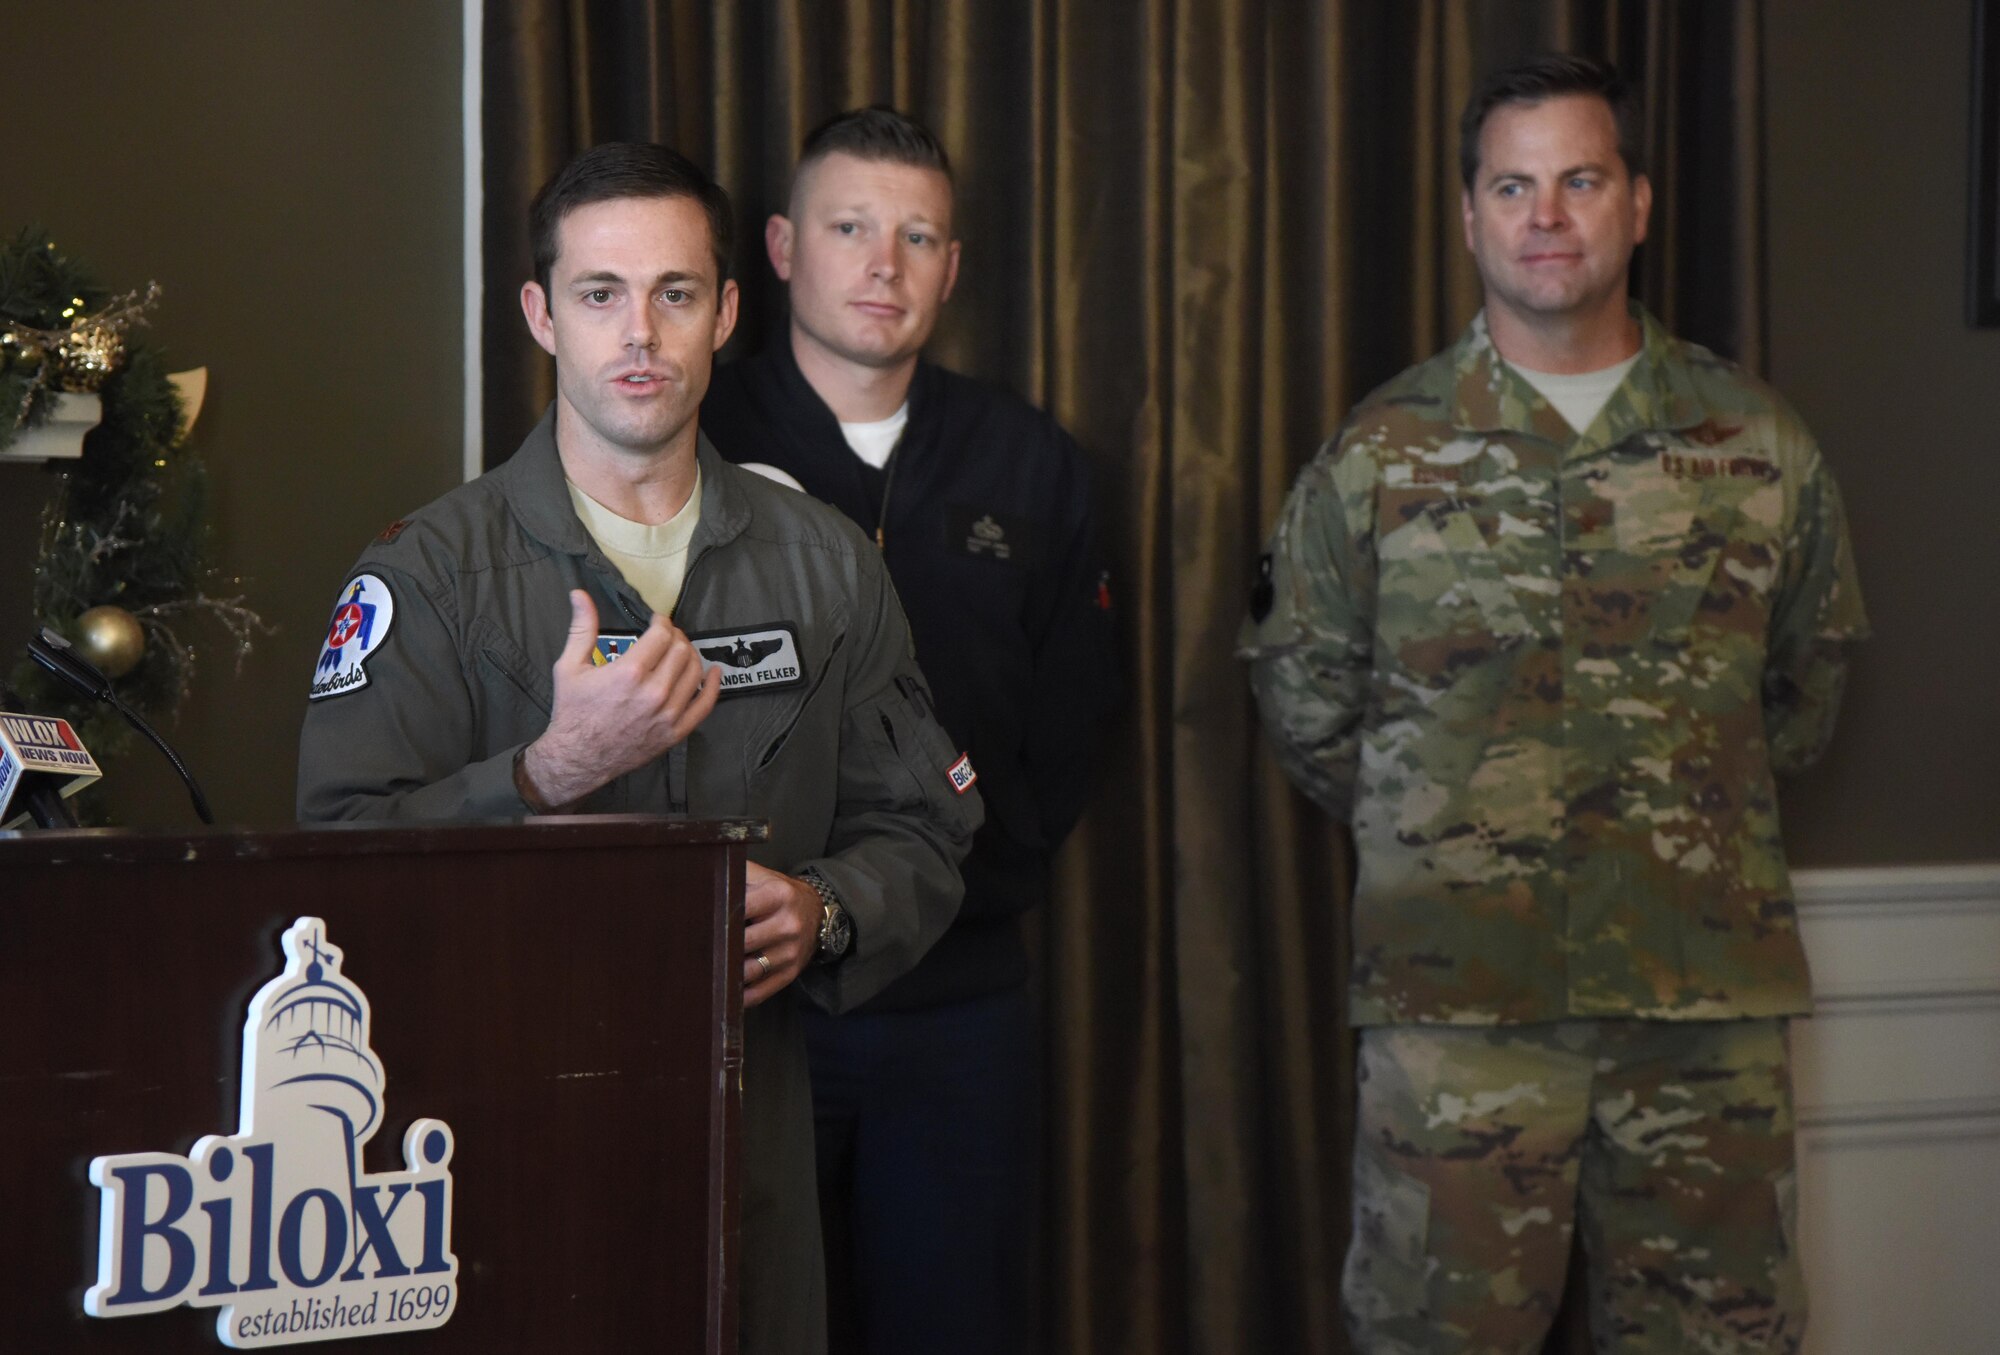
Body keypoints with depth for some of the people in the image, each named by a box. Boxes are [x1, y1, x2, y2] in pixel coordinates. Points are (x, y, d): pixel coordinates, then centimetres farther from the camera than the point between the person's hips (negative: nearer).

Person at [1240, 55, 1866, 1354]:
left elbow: (1807, 683, 18)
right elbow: (1305, 699, 11)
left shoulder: (1759, 442, 7)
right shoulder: (1381, 455, 3)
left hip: (1709, 994, 2)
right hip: (1456, 996, -1)